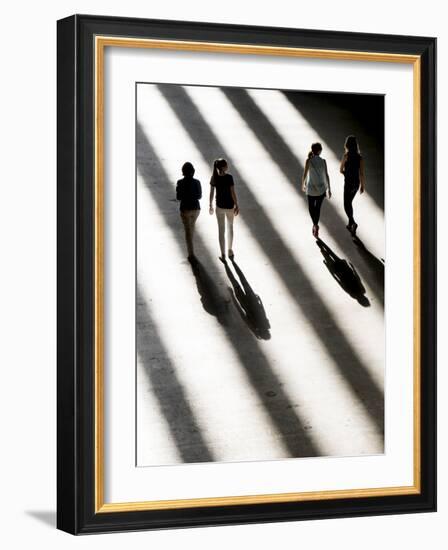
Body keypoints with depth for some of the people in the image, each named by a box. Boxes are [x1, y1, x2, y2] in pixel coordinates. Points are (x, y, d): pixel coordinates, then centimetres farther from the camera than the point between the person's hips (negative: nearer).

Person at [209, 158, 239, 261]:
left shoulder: (214, 178, -9)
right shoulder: (229, 177, -19)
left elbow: (211, 193, -4)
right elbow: (233, 193, -17)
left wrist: (211, 205, 8)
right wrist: (236, 205, -7)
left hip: (219, 206, 2)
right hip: (229, 205, -2)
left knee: (221, 229, 10)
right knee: (230, 227, 22)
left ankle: (223, 254, 14)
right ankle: (230, 250, 30)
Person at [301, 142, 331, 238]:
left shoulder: (309, 161, -14)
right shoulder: (323, 161, -11)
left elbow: (304, 174, -9)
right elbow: (326, 176, -8)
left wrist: (303, 185, 9)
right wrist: (329, 189, 1)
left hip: (311, 188, -1)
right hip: (321, 188, 1)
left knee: (311, 207, 19)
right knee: (318, 208, 17)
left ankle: (315, 225, -1)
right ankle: (315, 229, 20)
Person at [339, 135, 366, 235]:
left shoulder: (346, 156, -15)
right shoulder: (360, 157, -5)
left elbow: (341, 170, -5)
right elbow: (362, 173, -4)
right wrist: (363, 185, 6)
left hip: (348, 183, -5)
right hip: (357, 183, 5)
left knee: (347, 206, 2)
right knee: (349, 202, 24)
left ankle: (353, 223, -19)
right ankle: (350, 224, 30)